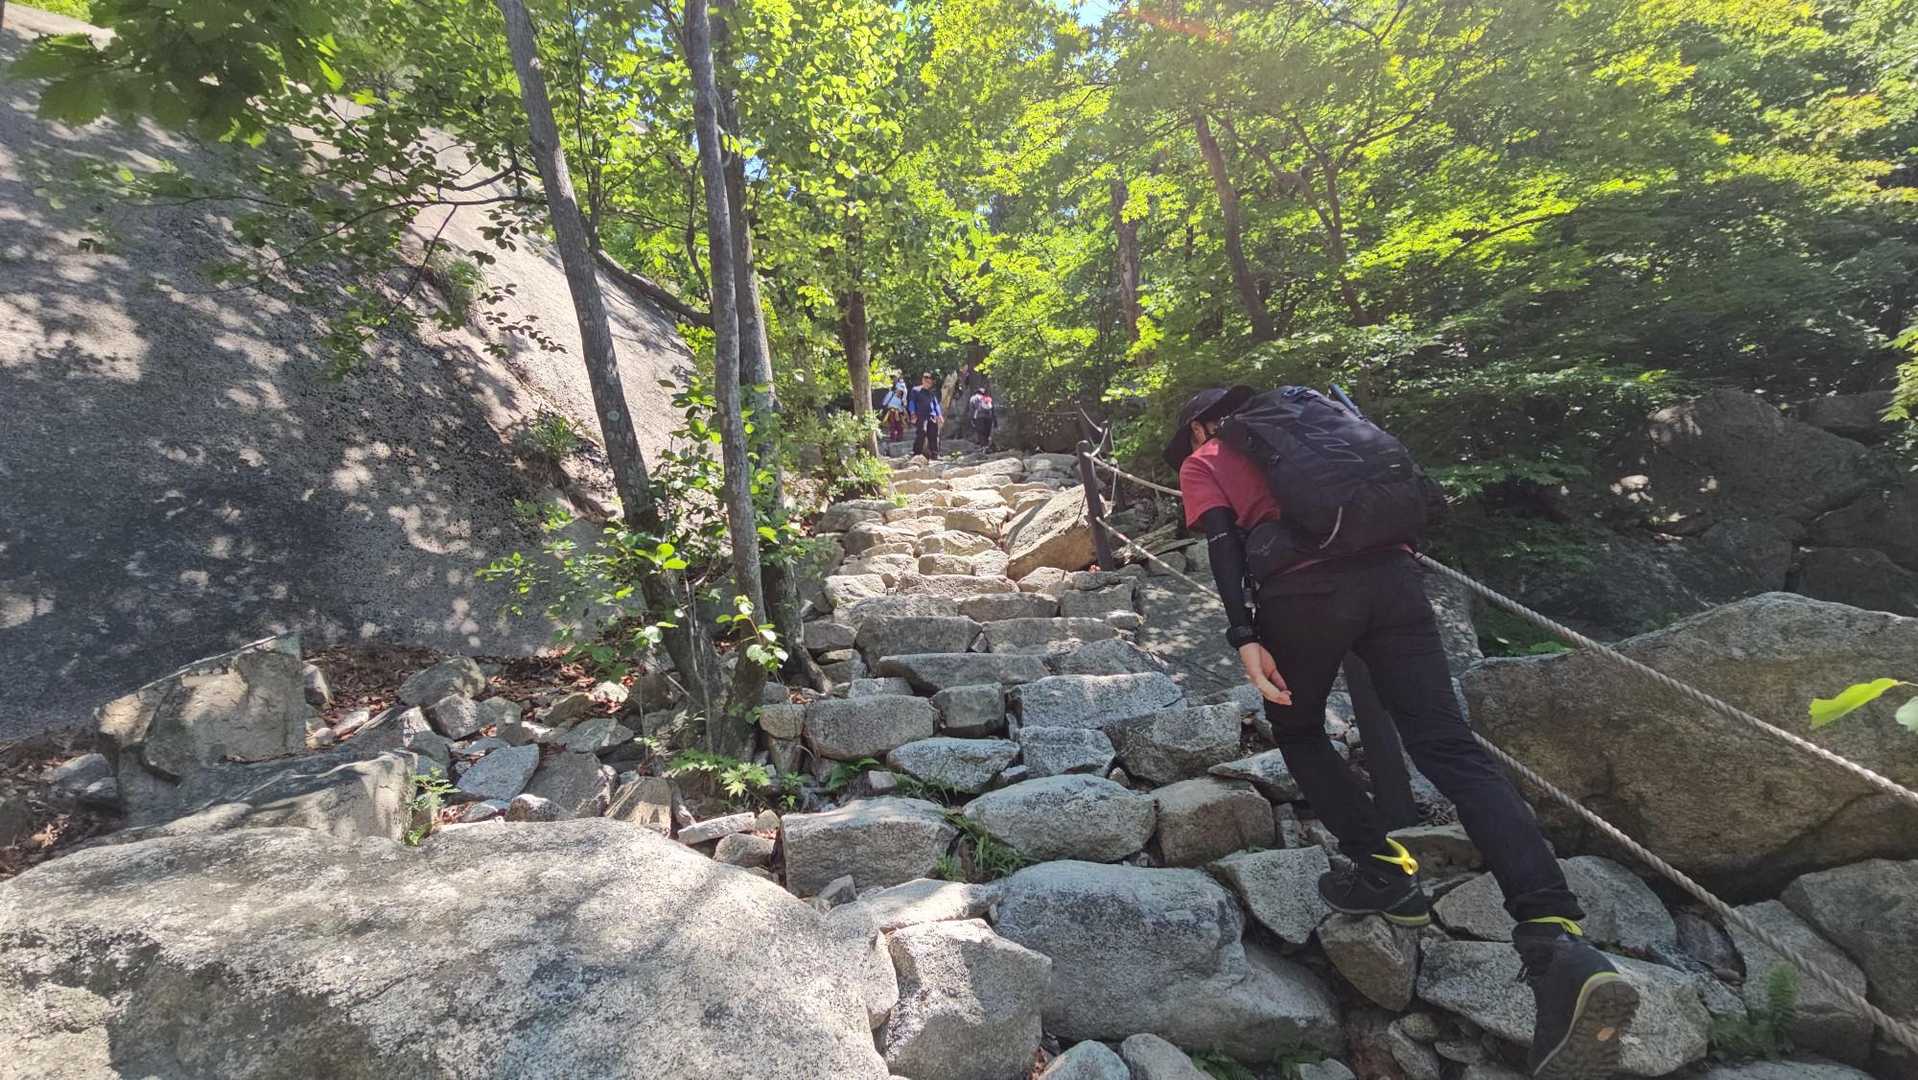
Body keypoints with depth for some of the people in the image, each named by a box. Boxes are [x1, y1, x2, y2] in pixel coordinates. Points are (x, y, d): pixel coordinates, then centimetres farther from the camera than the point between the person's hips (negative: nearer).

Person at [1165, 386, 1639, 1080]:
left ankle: (1384, 870, 12)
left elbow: (1223, 543, 1)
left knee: (1296, 730, 21)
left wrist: (1245, 638, -7)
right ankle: (1559, 944, -19)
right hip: (1391, 571, 4)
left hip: (1304, 589, -4)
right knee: (1452, 749, -4)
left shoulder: (1202, 464, 19)